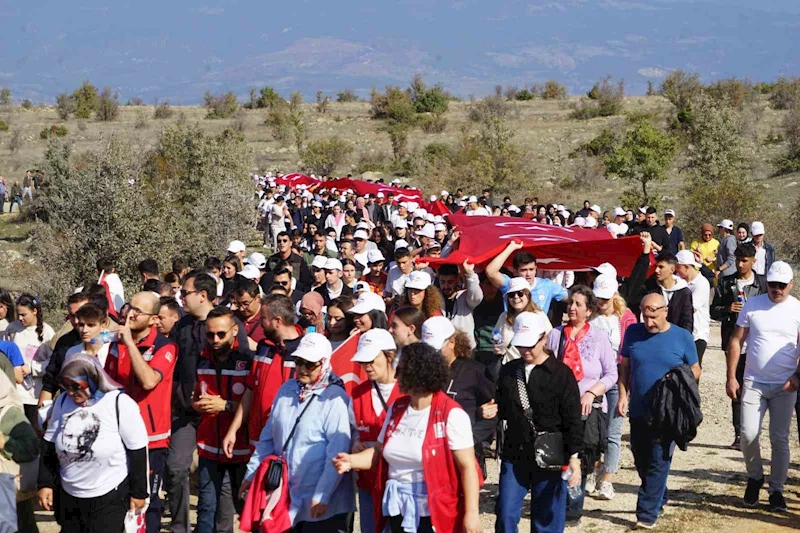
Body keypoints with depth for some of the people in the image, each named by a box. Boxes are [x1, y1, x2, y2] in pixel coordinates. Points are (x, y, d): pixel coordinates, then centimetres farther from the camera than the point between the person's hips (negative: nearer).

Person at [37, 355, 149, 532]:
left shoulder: (121, 404, -16)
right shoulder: (63, 402, -1)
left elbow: (137, 452, -10)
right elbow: (49, 447, 9)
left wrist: (138, 492, -6)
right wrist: (45, 483, 6)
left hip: (110, 497, -5)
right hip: (69, 496, 5)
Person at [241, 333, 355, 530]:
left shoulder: (335, 398, -13)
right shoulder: (287, 390, 7)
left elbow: (337, 453, -16)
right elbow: (268, 437, 15)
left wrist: (322, 496, -18)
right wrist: (252, 474, 14)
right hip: (285, 497, 6)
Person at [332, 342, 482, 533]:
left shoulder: (451, 415, -12)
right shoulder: (396, 410, 8)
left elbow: (467, 467, -14)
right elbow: (380, 451, 14)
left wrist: (471, 513, -19)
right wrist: (351, 460, -5)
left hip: (434, 512, -7)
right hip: (398, 510, 7)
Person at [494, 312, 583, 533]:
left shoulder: (561, 373, -6)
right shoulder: (508, 371, 7)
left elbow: (573, 420, -7)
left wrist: (574, 457, -11)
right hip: (514, 455, 4)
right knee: (506, 515, 2)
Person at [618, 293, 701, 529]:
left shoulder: (682, 337, -3)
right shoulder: (633, 332, 3)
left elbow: (696, 370, 4)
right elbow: (624, 366, 10)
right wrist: (623, 395, 0)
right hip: (638, 410, 4)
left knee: (658, 463, -6)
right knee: (641, 460, 14)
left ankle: (647, 513, -3)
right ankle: (660, 498, 36)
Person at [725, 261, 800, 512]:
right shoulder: (752, 305, 0)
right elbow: (736, 341, 3)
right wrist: (731, 377, -2)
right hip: (753, 383, 0)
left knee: (779, 439, 4)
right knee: (748, 435, -6)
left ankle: (776, 490, 15)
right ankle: (755, 477, 20)